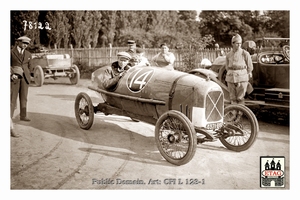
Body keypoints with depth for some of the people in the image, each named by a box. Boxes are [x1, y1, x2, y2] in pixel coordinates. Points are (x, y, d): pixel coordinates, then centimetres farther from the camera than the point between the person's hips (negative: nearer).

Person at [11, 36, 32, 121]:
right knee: (13, 97, -4)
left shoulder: (28, 54, 9)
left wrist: (27, 76, 12)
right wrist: (11, 74, -13)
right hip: (14, 78, -3)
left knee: (24, 97, 6)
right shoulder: (11, 52, -1)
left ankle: (23, 116, 12)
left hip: (25, 78, 4)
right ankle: (9, 116, 1)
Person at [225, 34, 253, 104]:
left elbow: (250, 67, 3)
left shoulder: (245, 54, -4)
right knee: (232, 98, 7)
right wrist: (231, 74, 13)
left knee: (240, 98, -2)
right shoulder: (228, 55, 5)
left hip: (242, 78, -3)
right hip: (231, 79, 3)